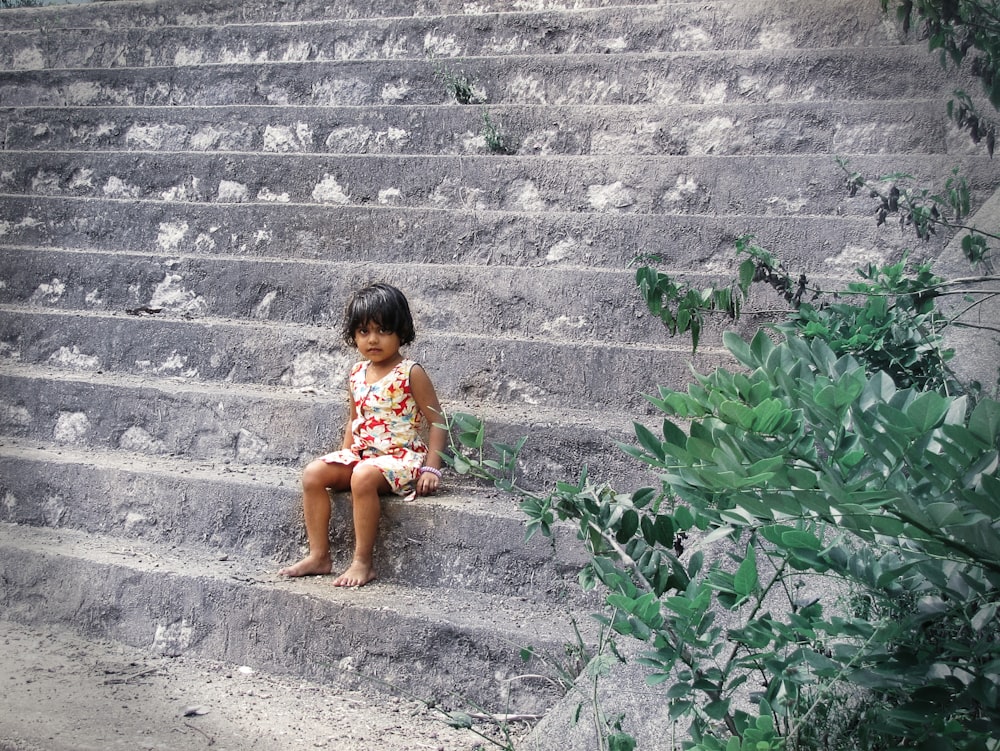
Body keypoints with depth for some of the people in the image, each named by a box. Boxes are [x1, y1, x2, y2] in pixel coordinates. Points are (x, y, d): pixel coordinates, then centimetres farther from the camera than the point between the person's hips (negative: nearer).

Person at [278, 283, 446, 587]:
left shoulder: (410, 373, -8)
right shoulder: (357, 375, 11)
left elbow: (436, 422, -8)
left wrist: (431, 469, -16)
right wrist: (343, 459, 16)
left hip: (401, 456, -7)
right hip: (360, 454, 7)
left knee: (363, 476, -35)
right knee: (313, 473, -12)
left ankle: (363, 562, -24)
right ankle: (318, 556, -5)